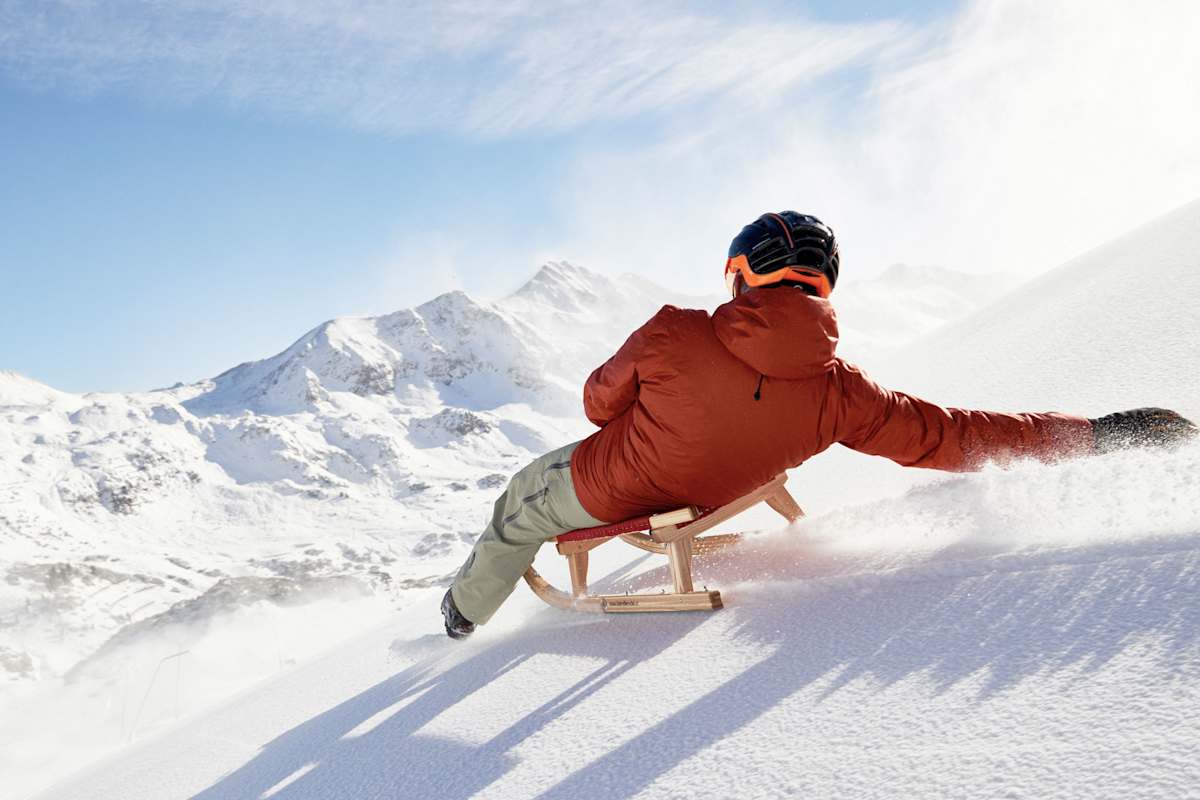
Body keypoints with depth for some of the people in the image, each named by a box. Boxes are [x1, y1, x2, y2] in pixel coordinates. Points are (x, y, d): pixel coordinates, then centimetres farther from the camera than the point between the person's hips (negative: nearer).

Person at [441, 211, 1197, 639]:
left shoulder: (672, 335, -32)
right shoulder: (838, 392, -25)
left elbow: (600, 401, -14)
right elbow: (955, 436, -20)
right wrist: (1104, 431, -11)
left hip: (599, 492, -3)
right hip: (691, 506, 3)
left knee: (520, 504, 28)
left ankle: (468, 606, 48)